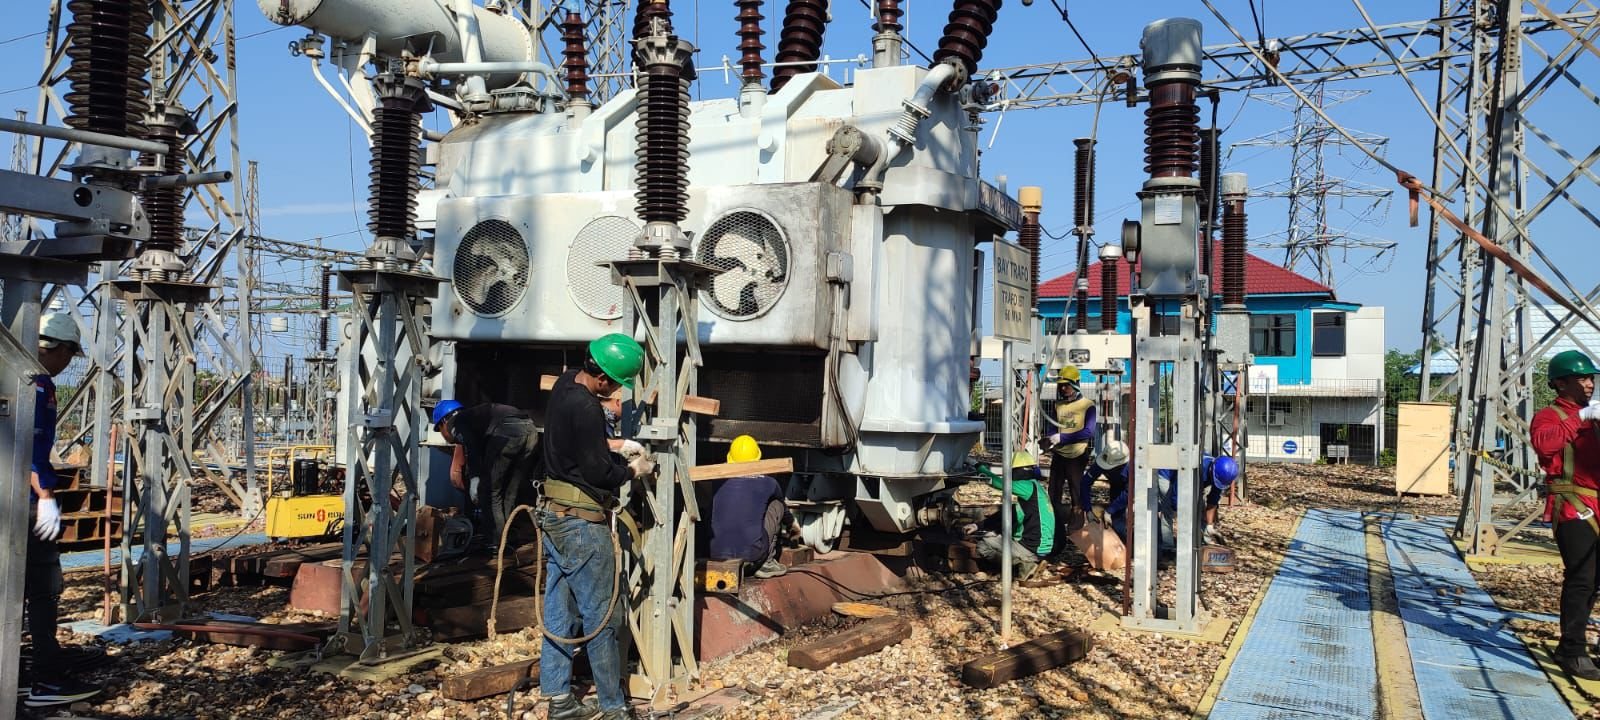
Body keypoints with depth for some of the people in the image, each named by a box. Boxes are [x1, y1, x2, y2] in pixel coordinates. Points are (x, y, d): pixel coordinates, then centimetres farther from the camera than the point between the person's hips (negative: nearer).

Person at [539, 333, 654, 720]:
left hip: (555, 515, 10)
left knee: (560, 612, 14)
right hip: (583, 524, -10)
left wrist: (615, 451, 10)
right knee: (602, 617, -1)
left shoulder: (566, 383, 6)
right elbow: (599, 474, -21)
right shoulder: (586, 409, -24)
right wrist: (633, 470, -3)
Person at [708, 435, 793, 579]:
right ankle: (767, 563, 14)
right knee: (777, 504, 18)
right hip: (752, 553, -3)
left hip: (717, 554, 3)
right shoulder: (767, 483, 2)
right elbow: (783, 508, 25)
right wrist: (791, 524, 49)